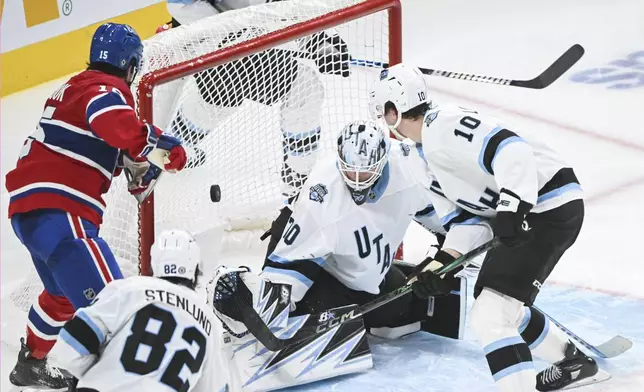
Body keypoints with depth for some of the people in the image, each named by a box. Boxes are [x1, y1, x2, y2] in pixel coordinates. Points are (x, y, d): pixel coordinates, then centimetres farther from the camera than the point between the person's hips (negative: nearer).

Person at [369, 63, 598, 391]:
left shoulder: (443, 126, -16)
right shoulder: (430, 155, 16)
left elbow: (511, 149, -27)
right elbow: (465, 217, 14)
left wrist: (512, 207, -35)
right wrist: (444, 262, 1)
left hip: (551, 208, -11)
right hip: (517, 217, 11)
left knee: (489, 318, -16)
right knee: (502, 306, 26)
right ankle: (574, 362, 44)